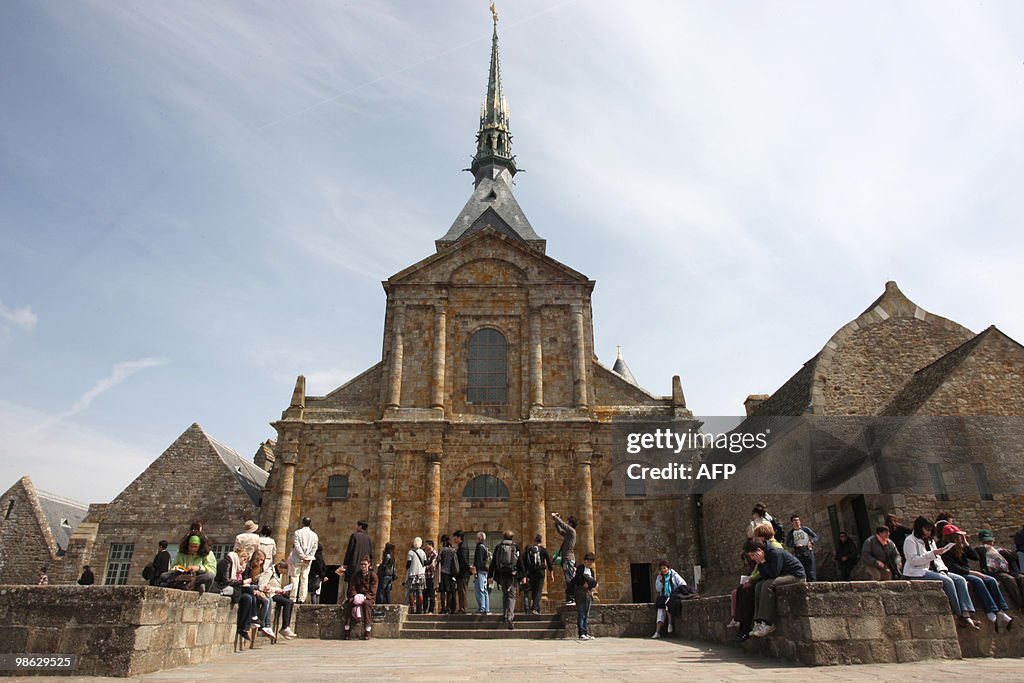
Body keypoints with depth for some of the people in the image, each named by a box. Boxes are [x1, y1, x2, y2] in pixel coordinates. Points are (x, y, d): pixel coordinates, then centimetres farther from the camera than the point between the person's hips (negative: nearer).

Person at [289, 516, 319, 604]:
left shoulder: (298, 532, -4)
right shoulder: (314, 535, 7)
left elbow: (297, 546, -11)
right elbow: (314, 548, 4)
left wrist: (303, 556, -9)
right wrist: (308, 557, 1)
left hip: (297, 559, -3)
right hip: (308, 561, 3)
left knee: (295, 578, 0)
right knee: (304, 579, 6)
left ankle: (293, 599, -2)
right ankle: (302, 599, 4)